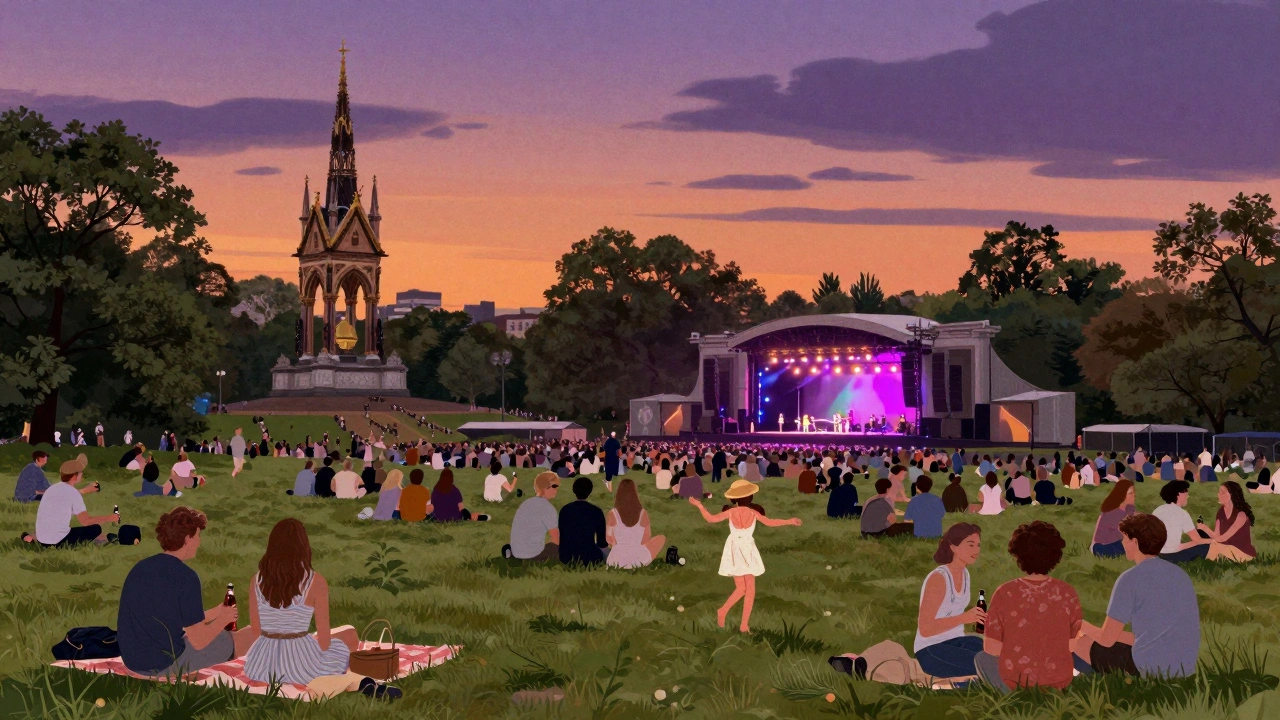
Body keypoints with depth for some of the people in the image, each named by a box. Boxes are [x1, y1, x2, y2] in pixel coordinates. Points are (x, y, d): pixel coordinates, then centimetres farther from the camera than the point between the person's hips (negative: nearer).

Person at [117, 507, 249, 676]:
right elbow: (198, 641, -16)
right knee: (249, 635, 9)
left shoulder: (140, 568, 5)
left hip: (132, 661, 8)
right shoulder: (185, 577, -18)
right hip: (165, 665, -8)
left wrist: (214, 613, 23)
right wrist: (223, 619, 4)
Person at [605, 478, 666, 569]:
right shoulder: (643, 514, -3)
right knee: (661, 538, 26)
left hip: (617, 559, 1)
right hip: (640, 557, -1)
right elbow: (646, 540, 3)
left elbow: (609, 541, 0)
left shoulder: (612, 514, -6)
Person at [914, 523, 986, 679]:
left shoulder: (964, 573, 7)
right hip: (931, 650, -8)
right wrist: (963, 618, -29)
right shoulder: (938, 578, -18)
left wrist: (978, 617, 2)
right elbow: (925, 629, -21)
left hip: (957, 641, 8)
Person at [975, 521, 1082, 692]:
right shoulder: (1067, 594, -11)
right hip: (1059, 683, 3)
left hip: (1015, 683, -3)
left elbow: (991, 649, -9)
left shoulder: (1004, 593, -16)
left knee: (982, 659, 28)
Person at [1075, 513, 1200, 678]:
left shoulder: (1130, 579, -13)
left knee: (1082, 643, 13)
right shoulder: (1180, 574, 8)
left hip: (1149, 670, -7)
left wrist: (1083, 626, 13)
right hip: (1185, 669, 7)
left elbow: (1107, 639, -8)